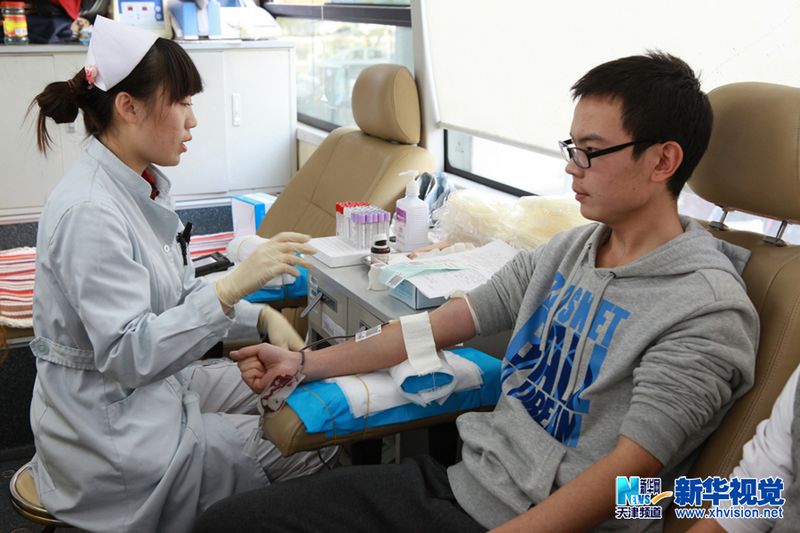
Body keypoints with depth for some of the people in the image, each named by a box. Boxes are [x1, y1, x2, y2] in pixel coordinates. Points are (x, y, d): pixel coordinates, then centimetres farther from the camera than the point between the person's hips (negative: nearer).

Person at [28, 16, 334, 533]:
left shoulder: (142, 186, 3)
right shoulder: (89, 213, -26)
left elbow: (175, 296, 9)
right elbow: (126, 354, -29)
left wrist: (261, 316, -5)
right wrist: (233, 287, -35)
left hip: (156, 386, 9)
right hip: (110, 427, -9)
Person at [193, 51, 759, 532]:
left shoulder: (707, 311, -14)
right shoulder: (566, 250, 9)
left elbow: (627, 471, -19)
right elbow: (440, 324, 12)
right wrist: (305, 362, 12)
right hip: (455, 478, 7)